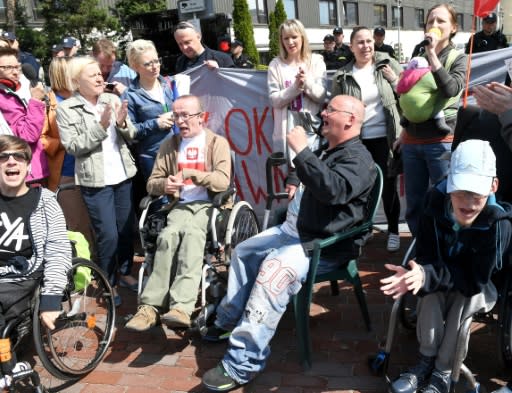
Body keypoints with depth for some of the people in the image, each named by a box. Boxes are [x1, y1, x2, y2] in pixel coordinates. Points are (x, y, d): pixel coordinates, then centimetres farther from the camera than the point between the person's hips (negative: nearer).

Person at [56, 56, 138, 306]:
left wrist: (122, 124, -15)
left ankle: (125, 272, 32)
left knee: (127, 228, 13)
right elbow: (73, 147, -13)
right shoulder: (66, 109, -6)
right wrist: (100, 126, -20)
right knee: (108, 235, -3)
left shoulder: (113, 99, 5)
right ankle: (108, 284, 15)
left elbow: (131, 137, 7)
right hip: (95, 181, -4)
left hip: (123, 175, 4)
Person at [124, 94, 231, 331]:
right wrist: (164, 185, -9)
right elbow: (151, 184, 15)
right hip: (181, 206, 3)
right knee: (168, 235, -31)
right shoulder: (168, 145, 17)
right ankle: (150, 306, -34)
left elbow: (223, 181, -8)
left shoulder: (217, 143, 7)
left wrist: (188, 173, -12)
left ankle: (181, 308, -46)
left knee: (192, 234, -35)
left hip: (209, 205, -3)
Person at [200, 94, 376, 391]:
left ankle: (243, 365, -31)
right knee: (244, 251, 14)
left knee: (274, 269, -33)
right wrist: (300, 189, 20)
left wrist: (302, 151, -34)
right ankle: (230, 321, 27)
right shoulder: (328, 150, 17)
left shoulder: (358, 158, -14)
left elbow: (333, 190, -36)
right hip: (293, 229, 11)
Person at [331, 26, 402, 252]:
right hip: (357, 140, 1)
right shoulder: (342, 76, 0)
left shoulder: (387, 65, 0)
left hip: (385, 137, -1)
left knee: (388, 186, 4)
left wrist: (395, 81, -10)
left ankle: (393, 232, 22)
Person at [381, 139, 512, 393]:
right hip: (444, 276, 2)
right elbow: (426, 256, -17)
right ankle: (427, 361, -10)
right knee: (430, 291, -27)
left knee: (467, 298, -30)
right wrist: (420, 274, -41)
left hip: (480, 287, -2)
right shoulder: (436, 201, -23)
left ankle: (443, 372, -14)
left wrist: (427, 276, -41)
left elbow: (475, 281, -27)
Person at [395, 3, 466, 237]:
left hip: (441, 142, -4)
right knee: (414, 204, 9)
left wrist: (432, 54, -19)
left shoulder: (459, 59, 1)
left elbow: (450, 90, -20)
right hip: (412, 141, 4)